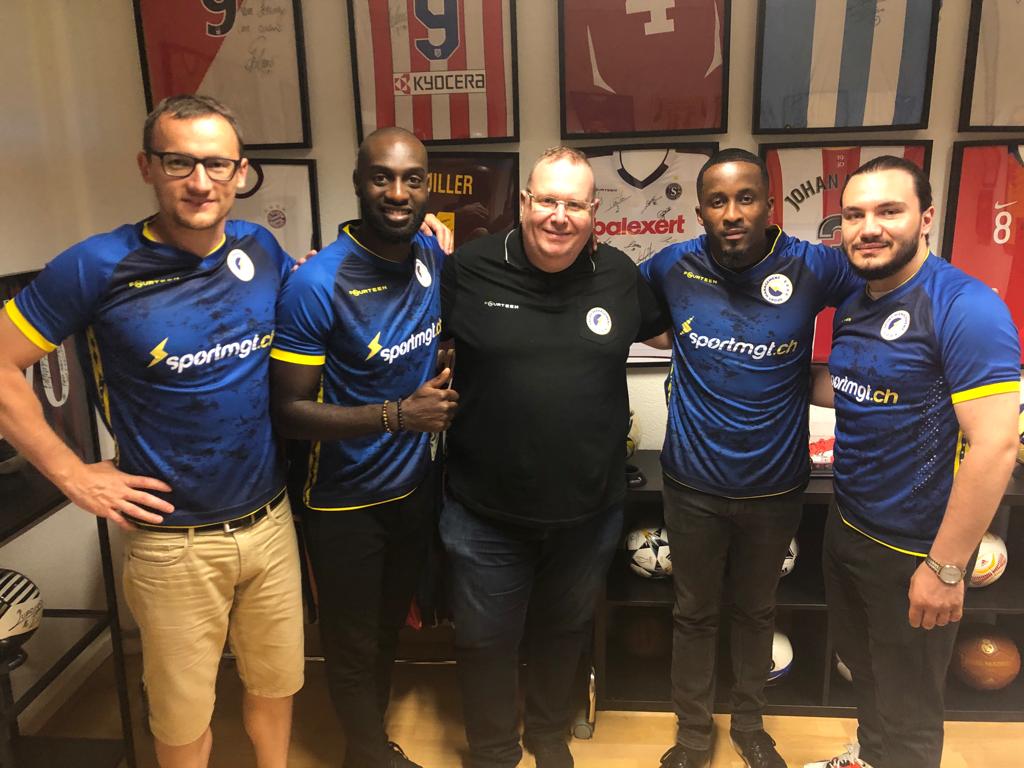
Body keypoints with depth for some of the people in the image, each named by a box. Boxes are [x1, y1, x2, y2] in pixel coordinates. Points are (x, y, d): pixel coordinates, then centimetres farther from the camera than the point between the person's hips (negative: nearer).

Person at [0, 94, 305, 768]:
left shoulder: (261, 249, -1)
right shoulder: (98, 267, -13)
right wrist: (72, 474, -9)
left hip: (272, 522, 4)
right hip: (175, 541, -3)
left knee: (277, 682, 22)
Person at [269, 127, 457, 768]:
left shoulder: (434, 258, -5)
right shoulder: (317, 284, -23)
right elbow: (291, 412, -20)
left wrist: (446, 382, -5)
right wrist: (397, 414, -27)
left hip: (415, 487, 6)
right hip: (347, 503, -5)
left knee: (390, 629, 24)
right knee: (354, 644, 15)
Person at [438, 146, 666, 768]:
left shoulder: (620, 275, -2)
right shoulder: (468, 270, -10)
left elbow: (665, 330, 17)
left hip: (590, 511, 3)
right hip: (486, 513, -2)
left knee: (565, 630, 24)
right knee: (486, 640, 15)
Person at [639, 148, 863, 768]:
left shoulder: (813, 267, -14)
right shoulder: (674, 266, -9)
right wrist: (686, 339, -6)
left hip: (775, 487, 0)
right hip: (694, 485, 0)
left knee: (757, 610, 21)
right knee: (695, 613, 16)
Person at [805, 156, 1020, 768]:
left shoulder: (966, 308, -21)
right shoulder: (853, 304, 4)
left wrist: (946, 568, -22)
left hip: (915, 550, -7)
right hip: (847, 527, 8)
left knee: (906, 705, 14)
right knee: (861, 664, 27)